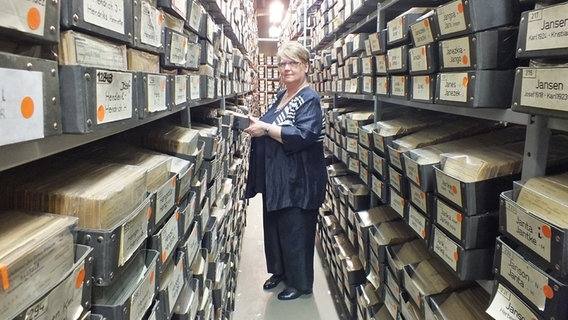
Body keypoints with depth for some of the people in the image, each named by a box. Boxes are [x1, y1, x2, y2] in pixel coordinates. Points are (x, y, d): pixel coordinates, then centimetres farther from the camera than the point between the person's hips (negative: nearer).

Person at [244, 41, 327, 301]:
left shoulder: (309, 100, -14)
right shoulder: (282, 96, 12)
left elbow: (303, 136, -28)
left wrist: (266, 128, -25)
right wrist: (256, 126, 5)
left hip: (297, 180, -9)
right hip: (274, 177, 9)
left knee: (295, 231, 3)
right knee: (274, 226, 19)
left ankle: (300, 283, 22)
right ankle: (280, 271, 39)